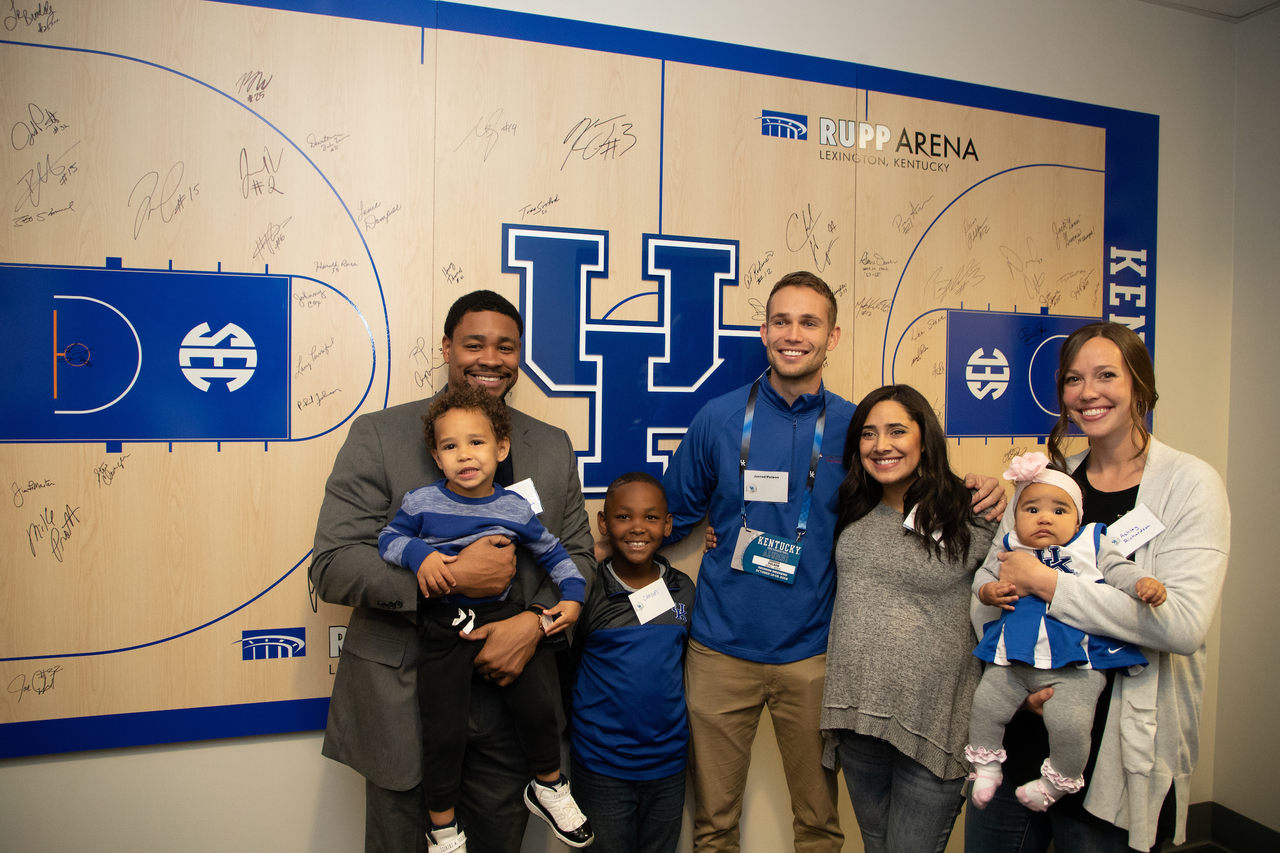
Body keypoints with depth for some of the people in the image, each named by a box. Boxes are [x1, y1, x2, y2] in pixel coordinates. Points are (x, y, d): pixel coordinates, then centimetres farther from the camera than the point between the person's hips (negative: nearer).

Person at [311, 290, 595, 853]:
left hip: (508, 697, 3)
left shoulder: (554, 447, 6)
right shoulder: (378, 436, -5)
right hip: (403, 702, -2)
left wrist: (535, 622, -12)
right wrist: (451, 575, -22)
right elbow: (332, 567, -11)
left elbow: (576, 555, 7)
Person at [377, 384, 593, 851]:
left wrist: (573, 596, 0)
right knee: (444, 733, 2)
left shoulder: (515, 509, -2)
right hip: (443, 626, -1)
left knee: (541, 703, -6)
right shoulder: (422, 502, -6)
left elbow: (553, 553, 10)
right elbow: (388, 538, 4)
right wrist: (419, 555, -16)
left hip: (503, 615, 2)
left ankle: (549, 787, 25)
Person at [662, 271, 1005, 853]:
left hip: (811, 654, 0)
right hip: (721, 648, 0)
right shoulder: (719, 419, -1)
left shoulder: (854, 428, -1)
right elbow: (672, 516, 9)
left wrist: (974, 497, -8)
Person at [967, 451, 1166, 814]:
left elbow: (1119, 570, 1)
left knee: (1068, 720, -18)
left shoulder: (1091, 544, 6)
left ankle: (1059, 781, 10)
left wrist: (1144, 583, -19)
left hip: (1074, 665, -3)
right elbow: (983, 572, 19)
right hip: (1015, 661, 3)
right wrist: (987, 590, -3)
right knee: (985, 702, -1)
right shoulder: (1009, 549, 9)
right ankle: (986, 765, 23)